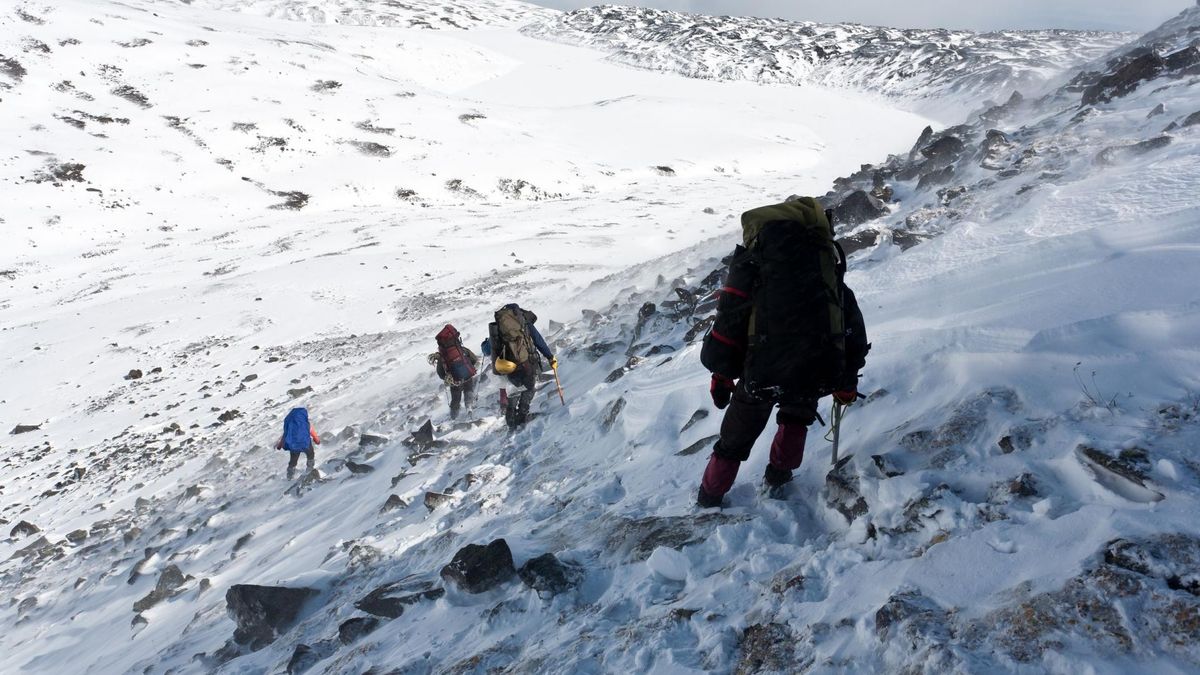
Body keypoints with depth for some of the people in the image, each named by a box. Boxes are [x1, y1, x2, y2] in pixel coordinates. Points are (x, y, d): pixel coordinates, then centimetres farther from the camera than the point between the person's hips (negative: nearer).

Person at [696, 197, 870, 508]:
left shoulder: (753, 255, 11)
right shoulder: (828, 254, 21)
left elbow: (731, 315, 2)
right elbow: (852, 322, 21)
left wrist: (721, 373, 10)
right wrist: (847, 381, 28)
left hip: (765, 370, -2)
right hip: (820, 372, 2)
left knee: (735, 438, 22)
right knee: (797, 414, 37)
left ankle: (708, 503, 33)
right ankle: (778, 478, 36)